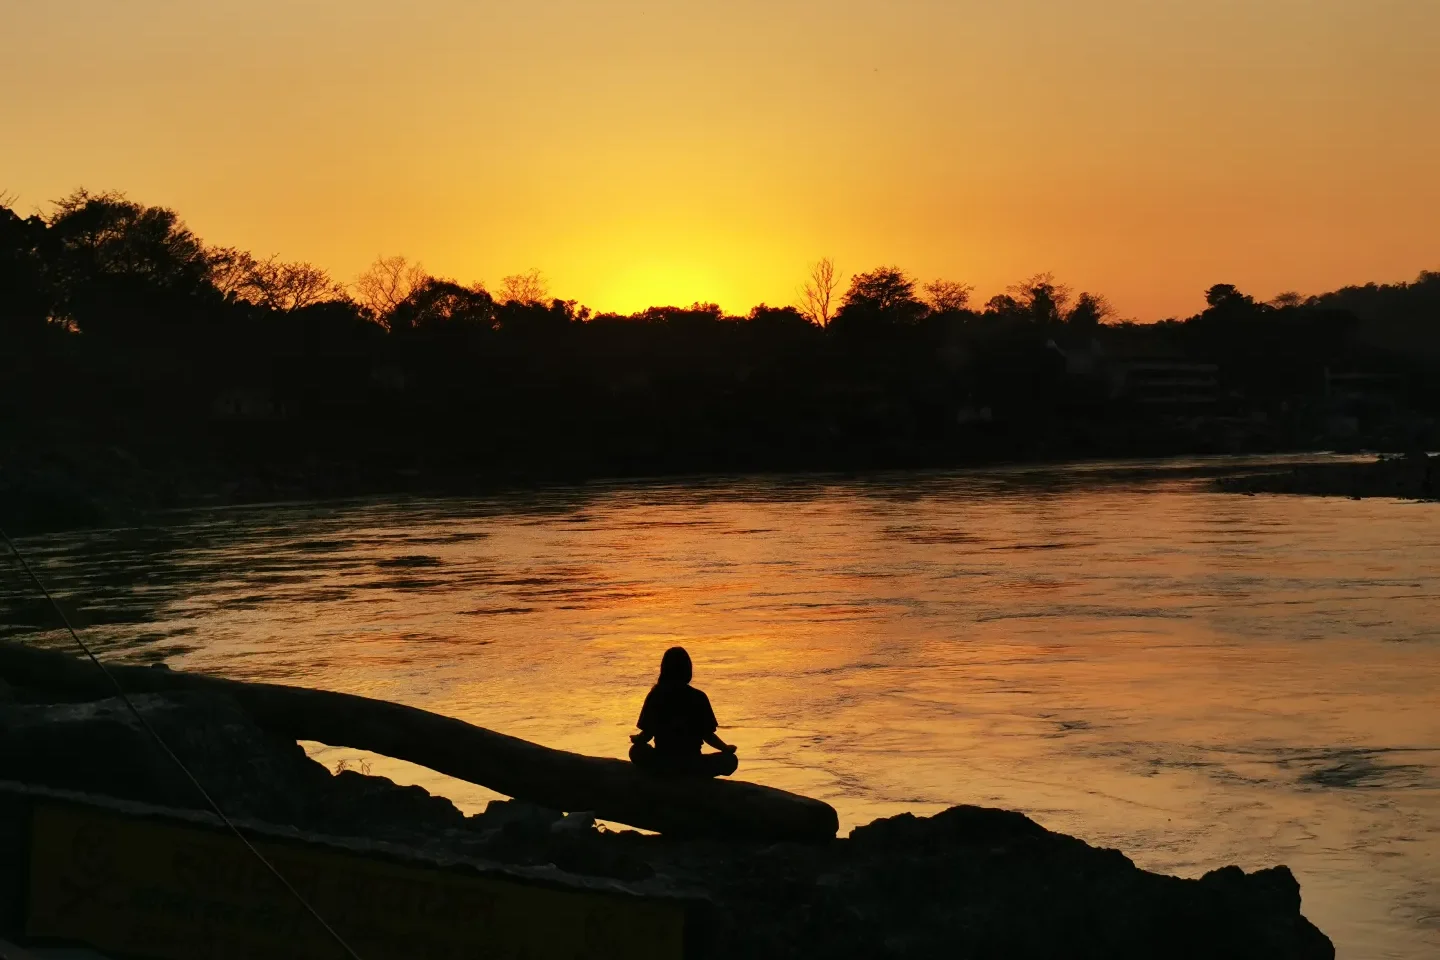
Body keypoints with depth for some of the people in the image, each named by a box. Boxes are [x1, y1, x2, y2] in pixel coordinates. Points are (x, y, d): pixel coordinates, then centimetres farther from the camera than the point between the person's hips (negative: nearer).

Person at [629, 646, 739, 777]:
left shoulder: (655, 695, -2)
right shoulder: (699, 697, -5)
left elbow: (647, 734, -1)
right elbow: (708, 735, -4)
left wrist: (635, 739, 22)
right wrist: (727, 748, 15)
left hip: (661, 763, 2)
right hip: (692, 764, -2)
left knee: (637, 750, 31)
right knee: (730, 760, 19)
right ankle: (694, 776, 4)